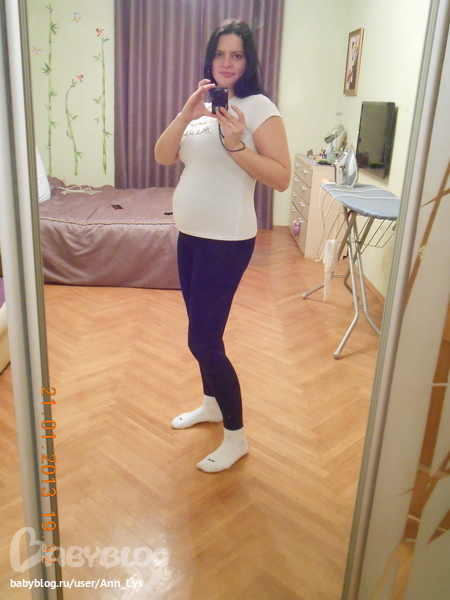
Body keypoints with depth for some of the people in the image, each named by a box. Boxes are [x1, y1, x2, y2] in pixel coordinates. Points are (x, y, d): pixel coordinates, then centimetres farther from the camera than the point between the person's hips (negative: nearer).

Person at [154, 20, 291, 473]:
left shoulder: (259, 108, -9)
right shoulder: (202, 106, 12)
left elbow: (281, 177, -15)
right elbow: (162, 156, 1)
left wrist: (236, 144, -25)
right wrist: (186, 114, -14)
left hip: (227, 240, -7)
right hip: (189, 234, 8)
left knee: (203, 339, -6)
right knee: (203, 329, 17)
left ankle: (236, 437, 11)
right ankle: (211, 404, 39)